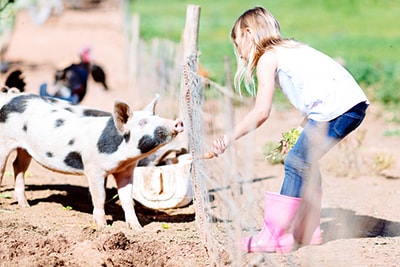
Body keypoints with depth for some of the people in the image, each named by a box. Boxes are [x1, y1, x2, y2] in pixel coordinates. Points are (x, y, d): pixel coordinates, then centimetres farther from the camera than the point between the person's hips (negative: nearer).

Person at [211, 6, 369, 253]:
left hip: (335, 108, -9)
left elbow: (261, 112, -7)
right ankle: (308, 231, 22)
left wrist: (230, 137, 0)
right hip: (353, 103, 9)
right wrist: (303, 130, 12)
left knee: (296, 164, -5)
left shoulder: (267, 58, 1)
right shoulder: (290, 48, 27)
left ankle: (277, 236, -4)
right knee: (305, 163, 18)